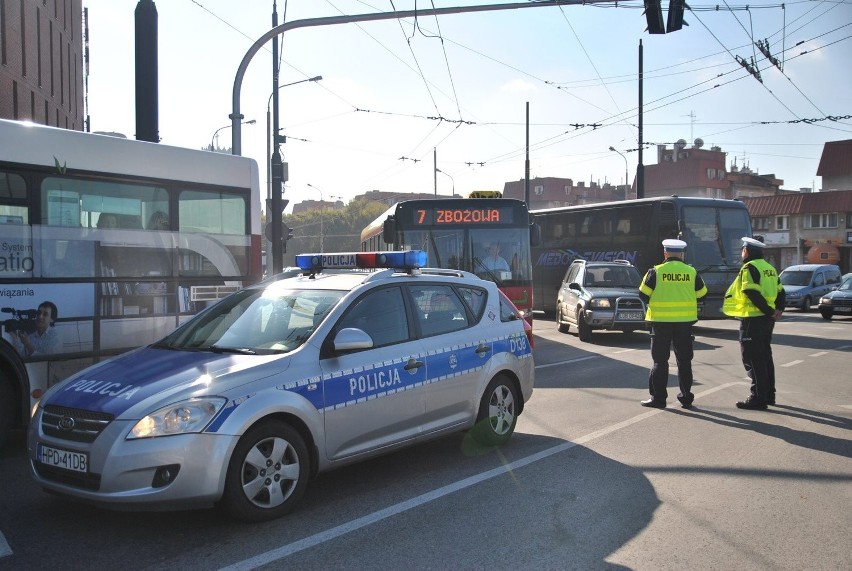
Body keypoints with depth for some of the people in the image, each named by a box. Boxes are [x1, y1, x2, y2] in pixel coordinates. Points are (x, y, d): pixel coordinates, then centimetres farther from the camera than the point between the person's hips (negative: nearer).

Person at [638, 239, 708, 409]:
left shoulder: (656, 272, -7)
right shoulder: (691, 272, 1)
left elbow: (643, 295, -6)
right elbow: (702, 294, 10)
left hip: (661, 320, -2)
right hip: (685, 321, 2)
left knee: (660, 360, 5)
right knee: (684, 360, 11)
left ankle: (658, 398, 5)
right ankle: (686, 397, 14)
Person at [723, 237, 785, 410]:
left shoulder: (749, 268, -13)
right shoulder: (769, 267, 15)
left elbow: (753, 294, -23)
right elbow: (780, 292, 14)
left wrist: (769, 311, -17)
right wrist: (778, 310, 2)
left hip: (753, 319, -9)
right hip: (767, 319, 9)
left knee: (753, 359, -4)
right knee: (765, 356, 18)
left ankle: (758, 398, -4)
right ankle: (769, 394, 26)